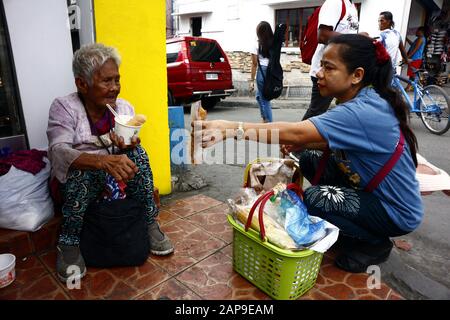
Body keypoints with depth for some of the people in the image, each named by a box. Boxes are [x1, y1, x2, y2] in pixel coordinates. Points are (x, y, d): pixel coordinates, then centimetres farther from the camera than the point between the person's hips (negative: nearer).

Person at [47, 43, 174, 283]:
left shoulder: (124, 107, -3)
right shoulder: (63, 107, -14)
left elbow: (131, 151, -1)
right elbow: (58, 151, -30)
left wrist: (128, 146, -28)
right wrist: (104, 161, -49)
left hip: (115, 174, 3)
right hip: (76, 178, -3)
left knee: (136, 151, -23)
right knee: (85, 171, -35)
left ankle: (150, 224, -14)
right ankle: (69, 243, -15)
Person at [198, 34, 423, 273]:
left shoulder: (364, 112, -32)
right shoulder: (361, 101, -5)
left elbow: (295, 132, -40)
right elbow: (334, 141, 3)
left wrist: (231, 128, -43)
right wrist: (300, 144, -16)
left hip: (396, 211, -8)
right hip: (371, 187, 8)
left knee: (314, 201, -25)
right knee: (310, 160, 2)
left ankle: (376, 244, 3)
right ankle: (349, 228, 17)